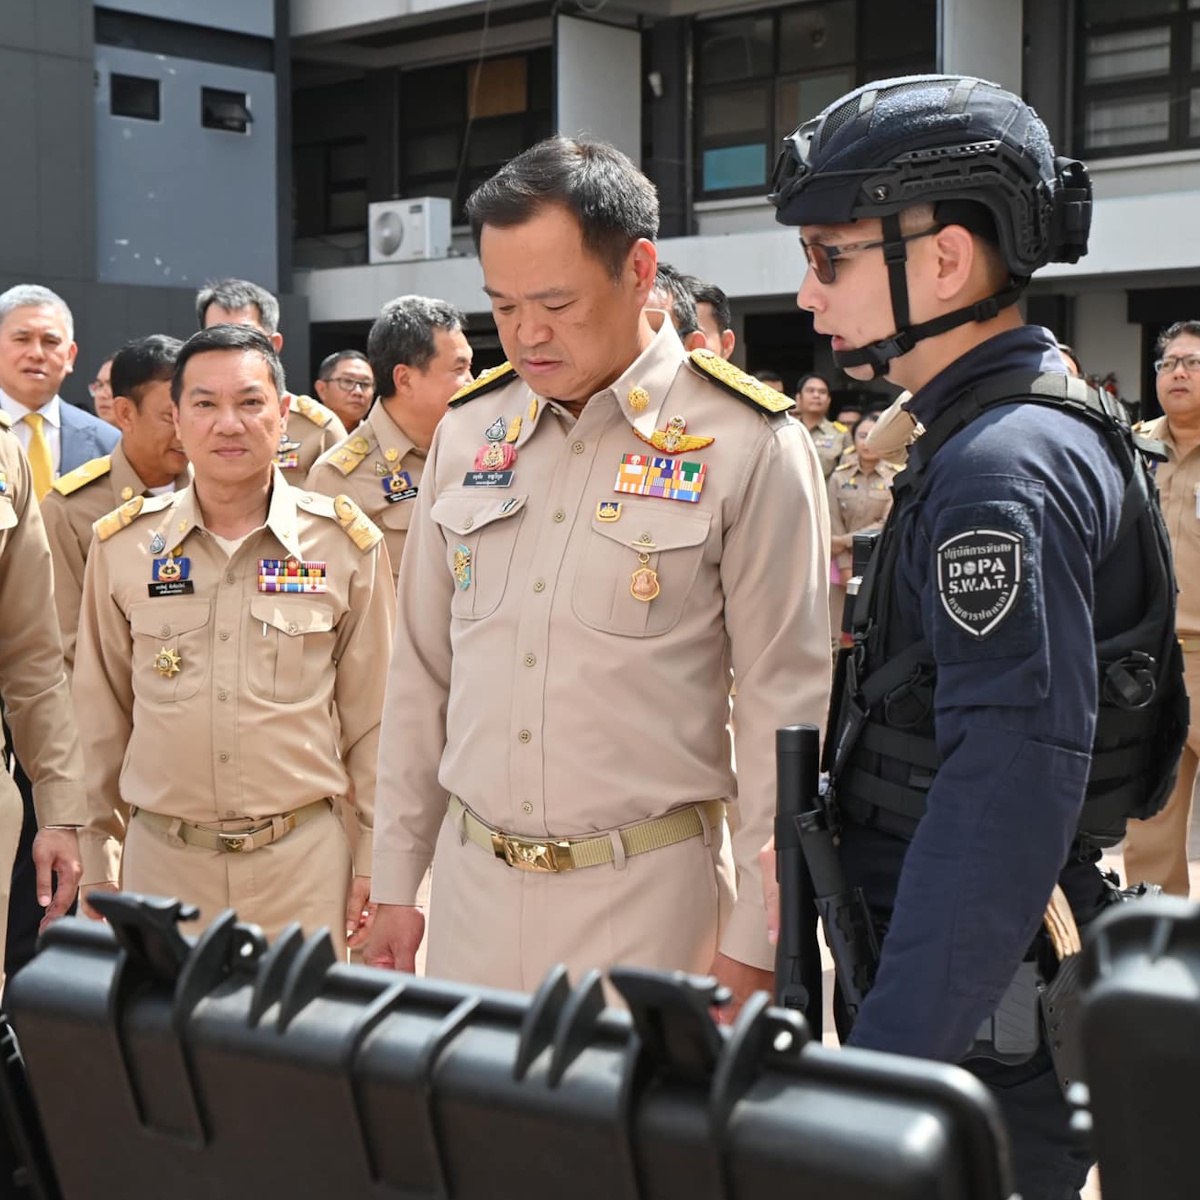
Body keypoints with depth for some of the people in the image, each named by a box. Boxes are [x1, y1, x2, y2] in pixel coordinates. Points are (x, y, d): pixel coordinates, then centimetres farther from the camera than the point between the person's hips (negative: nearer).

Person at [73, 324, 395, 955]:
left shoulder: (346, 542, -2)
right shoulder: (122, 544, 1)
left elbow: (372, 717, 3)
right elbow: (101, 719, 8)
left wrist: (374, 862, 3)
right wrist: (95, 867, 9)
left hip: (304, 856, -1)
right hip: (161, 858, 1)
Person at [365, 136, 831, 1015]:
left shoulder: (748, 448, -9)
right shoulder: (469, 432, 6)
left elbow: (787, 709, -8)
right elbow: (423, 670, 11)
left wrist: (754, 943, -9)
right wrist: (396, 882, 11)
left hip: (646, 890, -4)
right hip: (471, 878, 5)